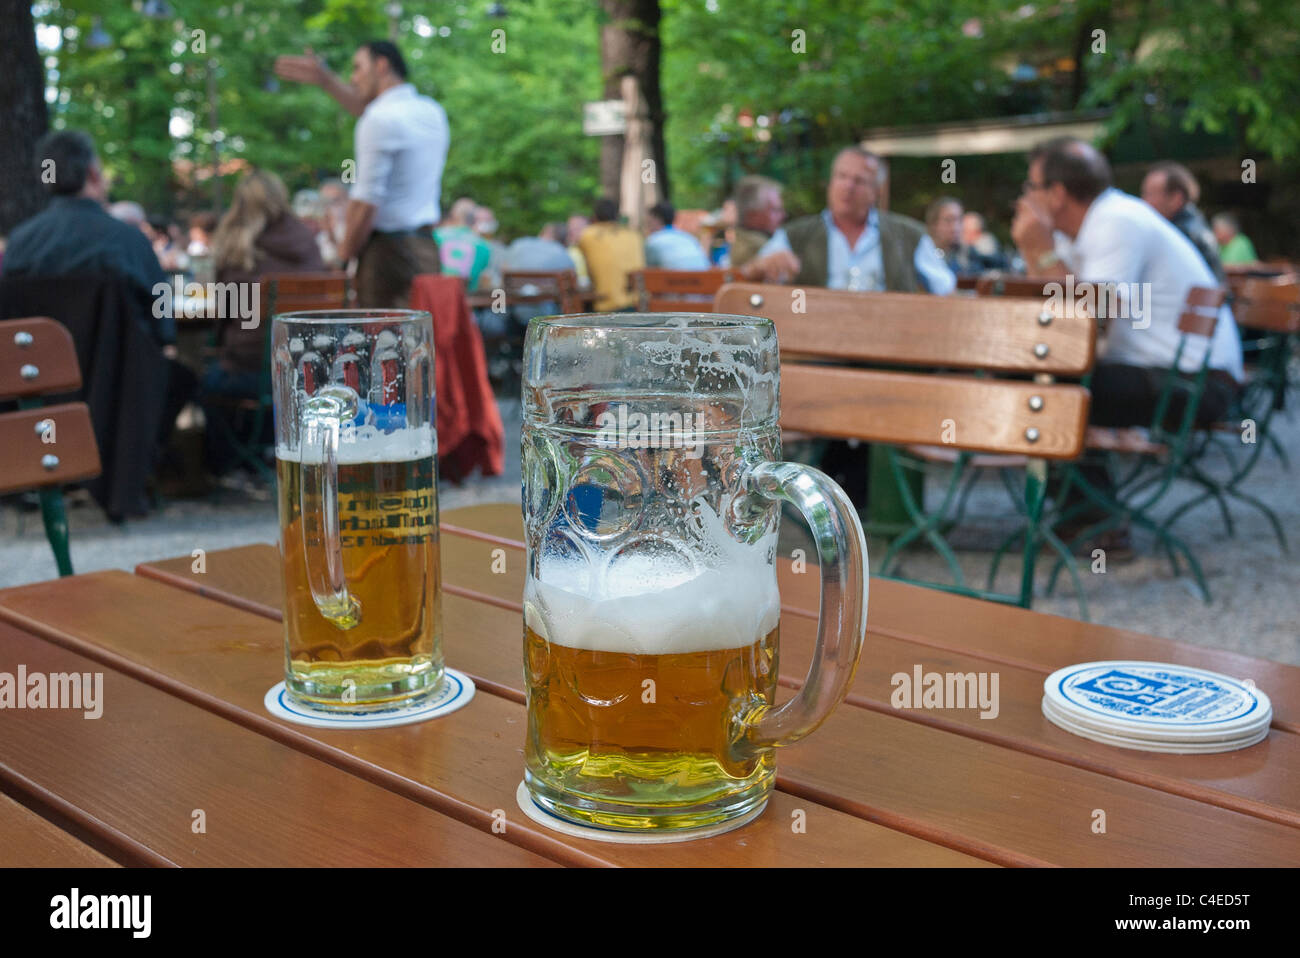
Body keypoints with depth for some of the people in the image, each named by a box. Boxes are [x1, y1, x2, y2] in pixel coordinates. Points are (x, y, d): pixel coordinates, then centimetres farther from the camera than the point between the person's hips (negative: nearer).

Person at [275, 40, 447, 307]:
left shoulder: (380, 119, -12)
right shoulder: (432, 112, 12)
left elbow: (366, 201, -17)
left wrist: (347, 249, -4)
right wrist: (325, 80, 32)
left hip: (390, 250, -8)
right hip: (427, 249, 8)